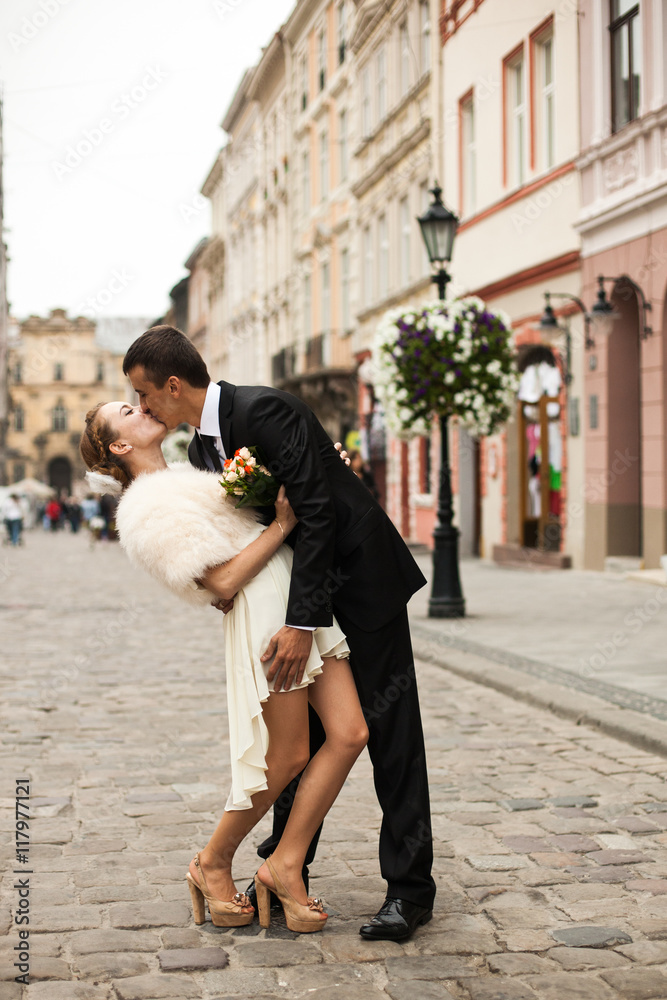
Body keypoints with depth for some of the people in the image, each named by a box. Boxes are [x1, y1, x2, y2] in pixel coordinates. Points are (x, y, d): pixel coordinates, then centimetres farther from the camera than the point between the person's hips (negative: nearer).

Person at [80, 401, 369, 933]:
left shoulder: (188, 477, 25)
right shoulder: (149, 506, -4)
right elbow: (222, 580, -11)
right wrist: (282, 525, -10)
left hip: (303, 593, 8)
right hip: (264, 611, -8)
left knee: (350, 733, -2)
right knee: (287, 757, -1)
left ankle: (285, 864, 8)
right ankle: (212, 864, 20)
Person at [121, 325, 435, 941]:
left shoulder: (264, 410, -22)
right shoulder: (202, 447, 7)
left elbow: (317, 512, -26)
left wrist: (302, 623, -28)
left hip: (362, 575, -8)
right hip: (300, 587, 9)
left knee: (390, 730, -5)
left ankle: (409, 889, -1)